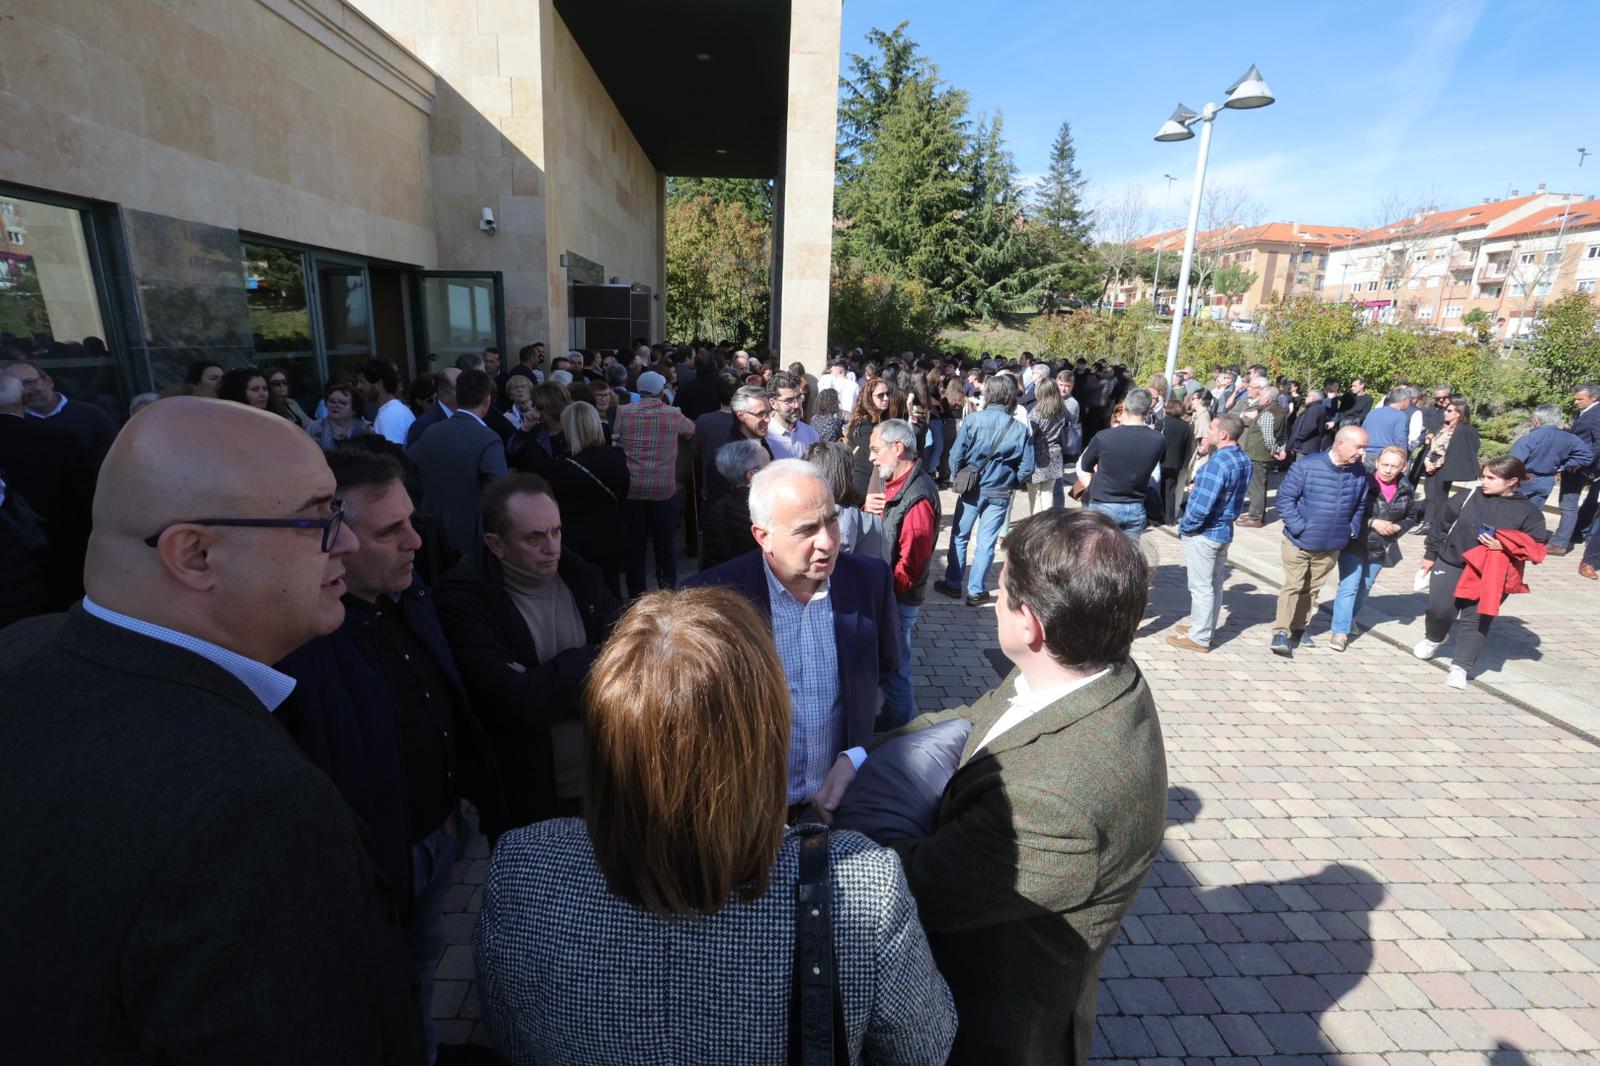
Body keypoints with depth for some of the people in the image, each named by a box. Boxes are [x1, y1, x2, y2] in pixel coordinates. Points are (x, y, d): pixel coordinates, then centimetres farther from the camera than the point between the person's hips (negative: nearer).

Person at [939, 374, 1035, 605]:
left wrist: (958, 478, 5)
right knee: (986, 542, 8)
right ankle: (975, 591, 14)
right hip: (1000, 493, 1)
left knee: (959, 536, 14)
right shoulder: (1021, 429, -5)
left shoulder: (972, 420, -10)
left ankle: (953, 584, 22)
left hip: (971, 489, -1)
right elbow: (1027, 468, -6)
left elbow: (956, 456, -12)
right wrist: (1011, 482, 11)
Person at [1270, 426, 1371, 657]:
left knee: (1312, 588, 15)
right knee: (1293, 586, -3)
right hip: (1299, 542, -5)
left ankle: (1299, 628, 29)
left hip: (1331, 547, 5)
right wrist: (1298, 526, -18)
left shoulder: (1359, 472, 0)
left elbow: (1360, 505, 14)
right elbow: (1284, 497, -14)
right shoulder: (1307, 467, -17)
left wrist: (1352, 530, 5)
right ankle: (1281, 633, 1)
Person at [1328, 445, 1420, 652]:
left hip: (1381, 547, 6)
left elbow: (1411, 516, 12)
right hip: (1354, 544, -5)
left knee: (1365, 586, 20)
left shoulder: (1406, 489, -2)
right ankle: (1340, 631, -5)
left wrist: (1397, 527, -9)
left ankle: (1350, 618, 41)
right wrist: (1373, 523, -22)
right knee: (1349, 586, -10)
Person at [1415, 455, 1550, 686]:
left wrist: (1504, 547, -21)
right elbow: (1442, 525, 4)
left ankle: (1461, 666, 11)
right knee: (1439, 610, 2)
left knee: (1476, 621, 1)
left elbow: (1536, 546, -3)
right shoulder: (1468, 497, -5)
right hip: (1449, 564, 1)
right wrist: (1430, 554, 8)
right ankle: (1434, 637, 35)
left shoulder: (1529, 512, -6)